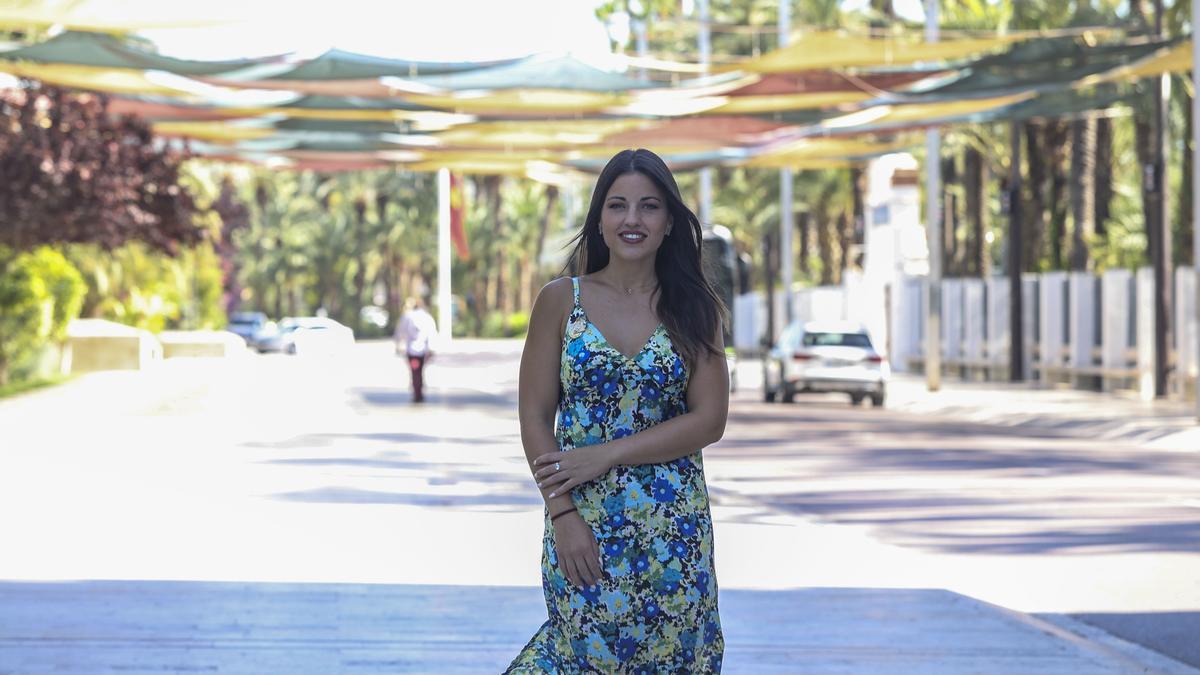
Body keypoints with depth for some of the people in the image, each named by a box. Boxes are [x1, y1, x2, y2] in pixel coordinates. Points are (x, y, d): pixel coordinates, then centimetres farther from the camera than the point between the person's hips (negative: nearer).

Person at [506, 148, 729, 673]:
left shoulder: (693, 309, 2)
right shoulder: (561, 301, 0)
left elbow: (709, 420, -5)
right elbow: (535, 417, -1)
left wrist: (605, 454, -13)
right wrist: (562, 512, -11)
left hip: (674, 525, 1)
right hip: (581, 517, -1)